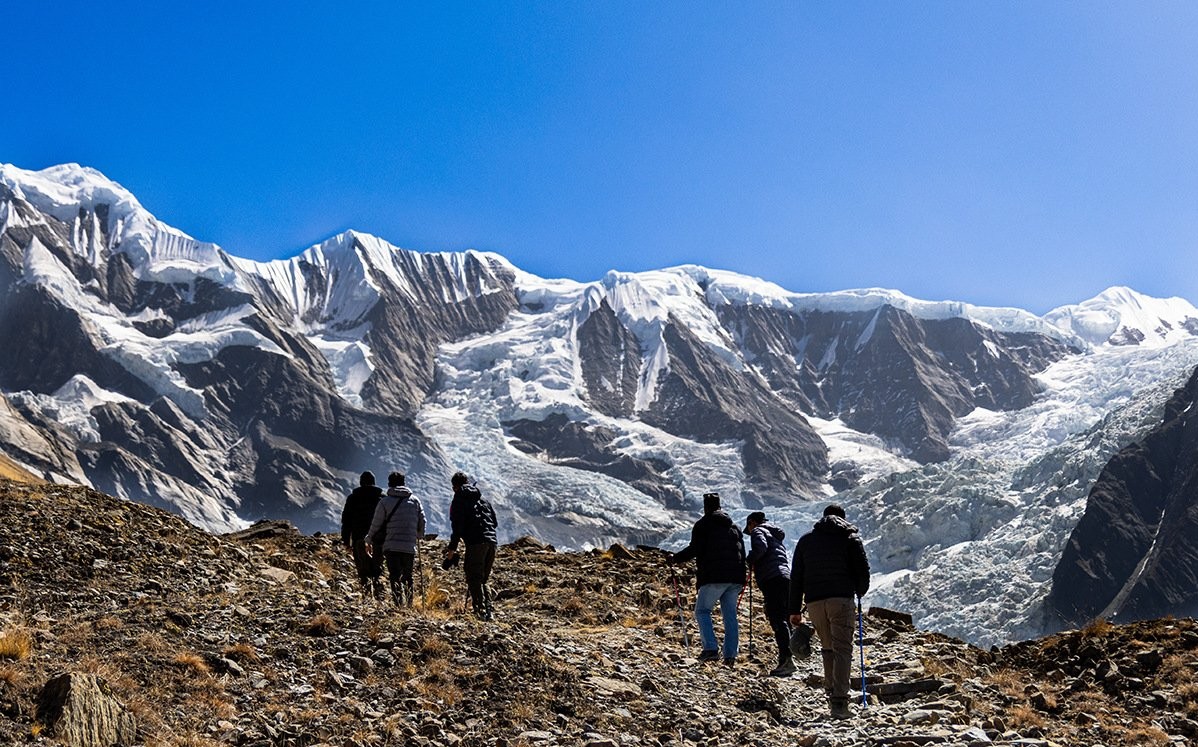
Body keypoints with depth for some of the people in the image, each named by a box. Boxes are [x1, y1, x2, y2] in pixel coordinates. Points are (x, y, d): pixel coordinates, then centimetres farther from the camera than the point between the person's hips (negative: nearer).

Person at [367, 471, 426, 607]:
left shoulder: (385, 501, 1)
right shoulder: (415, 500, 10)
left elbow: (376, 524, 4)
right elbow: (422, 521, 13)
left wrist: (371, 541, 18)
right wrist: (418, 537, 30)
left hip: (391, 546, -3)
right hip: (410, 546, 3)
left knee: (395, 577, -4)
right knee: (407, 577, 14)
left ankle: (398, 604, -17)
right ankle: (409, 605, 11)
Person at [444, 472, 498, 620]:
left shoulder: (458, 500, 5)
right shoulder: (483, 499, 24)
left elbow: (457, 526, -6)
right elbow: (495, 522, 23)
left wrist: (452, 548, -4)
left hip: (475, 542, -6)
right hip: (492, 541, 6)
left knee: (474, 579, -2)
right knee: (483, 580, 15)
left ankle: (481, 611, -12)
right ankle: (489, 610, 2)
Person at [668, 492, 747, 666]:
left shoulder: (702, 525, 1)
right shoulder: (734, 526, 20)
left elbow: (694, 549, -9)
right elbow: (743, 553, 20)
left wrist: (675, 558, 4)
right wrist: (741, 577, 27)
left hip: (714, 577, -6)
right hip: (735, 578, 6)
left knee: (702, 611, 3)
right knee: (730, 615, 8)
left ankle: (711, 648, -13)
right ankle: (731, 654, 2)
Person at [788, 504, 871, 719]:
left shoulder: (806, 540, 18)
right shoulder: (851, 538, 9)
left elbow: (796, 576, 15)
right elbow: (863, 568, 1)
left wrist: (795, 610, 16)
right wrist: (860, 591, 21)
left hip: (814, 602, 3)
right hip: (841, 598, -3)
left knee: (828, 647, 20)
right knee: (842, 649, -3)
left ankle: (831, 694, 18)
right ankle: (839, 703, -13)